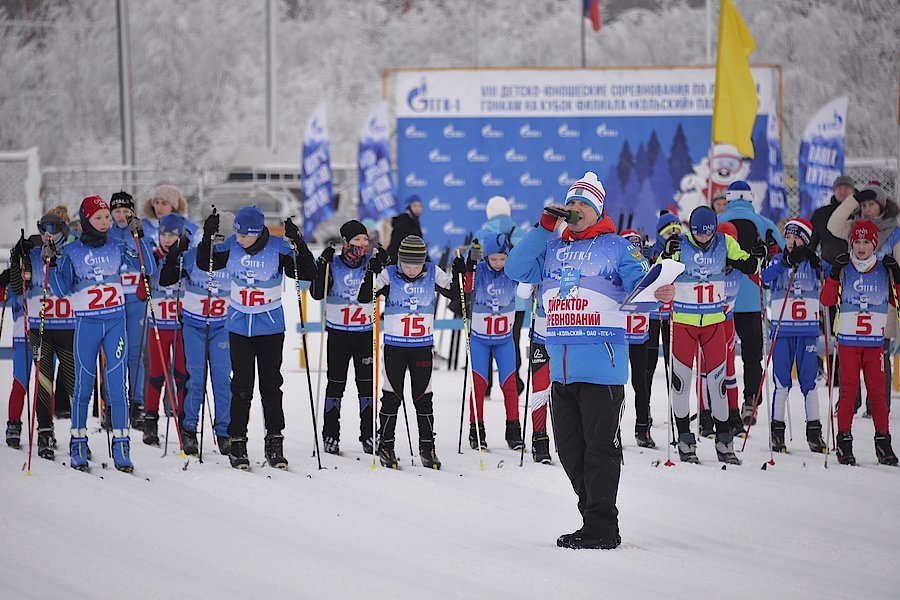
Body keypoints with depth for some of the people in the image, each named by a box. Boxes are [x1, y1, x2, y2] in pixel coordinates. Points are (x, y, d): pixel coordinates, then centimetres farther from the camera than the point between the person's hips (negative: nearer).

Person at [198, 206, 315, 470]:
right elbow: (204, 264, 5)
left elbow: (308, 274, -16)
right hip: (239, 326, 1)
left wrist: (299, 244, -28)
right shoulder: (232, 246, -8)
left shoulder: (278, 248, -15)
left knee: (271, 384, 4)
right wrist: (207, 237, -10)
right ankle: (237, 443, 7)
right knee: (242, 386, 0)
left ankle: (275, 443, 13)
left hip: (270, 326, -1)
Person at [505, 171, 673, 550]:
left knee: (599, 446, -6)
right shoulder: (552, 248, 17)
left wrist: (658, 293, -34)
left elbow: (636, 284, -10)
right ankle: (593, 519, 19)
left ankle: (602, 528, -3)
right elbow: (516, 270, 7)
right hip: (561, 365, 6)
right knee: (569, 447, 10)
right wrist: (544, 228, 2)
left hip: (602, 363, -6)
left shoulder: (615, 247, 2)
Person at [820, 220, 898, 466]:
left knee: (877, 391, -1)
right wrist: (834, 274, -16)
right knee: (848, 391, -3)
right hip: (848, 340, -1)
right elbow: (827, 300, -4)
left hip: (874, 341, 1)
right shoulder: (844, 269, 2)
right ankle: (844, 441, 2)